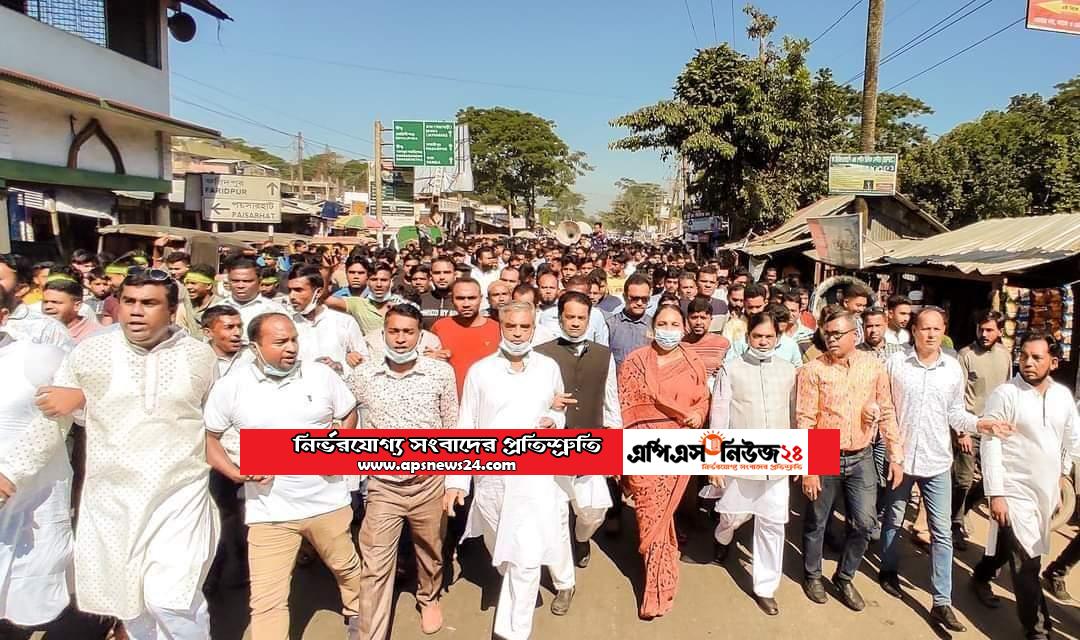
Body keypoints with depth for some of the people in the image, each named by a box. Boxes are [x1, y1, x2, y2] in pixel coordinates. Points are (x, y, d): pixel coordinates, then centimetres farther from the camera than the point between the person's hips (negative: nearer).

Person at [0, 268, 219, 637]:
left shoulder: (198, 355, -4)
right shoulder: (88, 352, -1)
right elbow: (51, 419, 3)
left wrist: (85, 399, -3)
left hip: (179, 498, -2)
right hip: (110, 498, 3)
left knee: (171, 600, -8)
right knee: (125, 595, 16)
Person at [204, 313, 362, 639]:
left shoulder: (321, 374, -5)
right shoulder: (230, 386, -8)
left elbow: (349, 414, 8)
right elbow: (207, 436, 2)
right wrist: (235, 473, -13)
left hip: (327, 501, 2)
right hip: (269, 511, -2)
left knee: (346, 566, 24)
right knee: (267, 598, 1)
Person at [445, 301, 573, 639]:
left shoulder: (549, 367, 1)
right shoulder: (479, 371, -3)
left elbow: (561, 409, 15)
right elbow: (465, 428, -1)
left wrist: (554, 419, -10)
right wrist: (456, 481, -6)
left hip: (535, 475, -1)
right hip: (490, 475, 1)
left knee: (526, 557, -5)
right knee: (501, 551, 19)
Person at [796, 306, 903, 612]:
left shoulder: (874, 366, -2)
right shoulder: (812, 370, -12)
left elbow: (887, 413, 5)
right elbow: (804, 421, -12)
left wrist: (896, 456, 1)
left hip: (861, 458, 3)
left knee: (864, 523, 7)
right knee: (816, 522, 11)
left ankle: (844, 578, 30)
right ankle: (812, 575, 34)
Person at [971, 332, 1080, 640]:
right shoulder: (1004, 394, -14)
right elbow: (990, 445, -15)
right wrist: (995, 494, -17)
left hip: (1046, 491, 6)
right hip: (1014, 492, -6)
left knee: (1009, 545, 21)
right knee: (1026, 563, -3)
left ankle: (981, 577, 46)